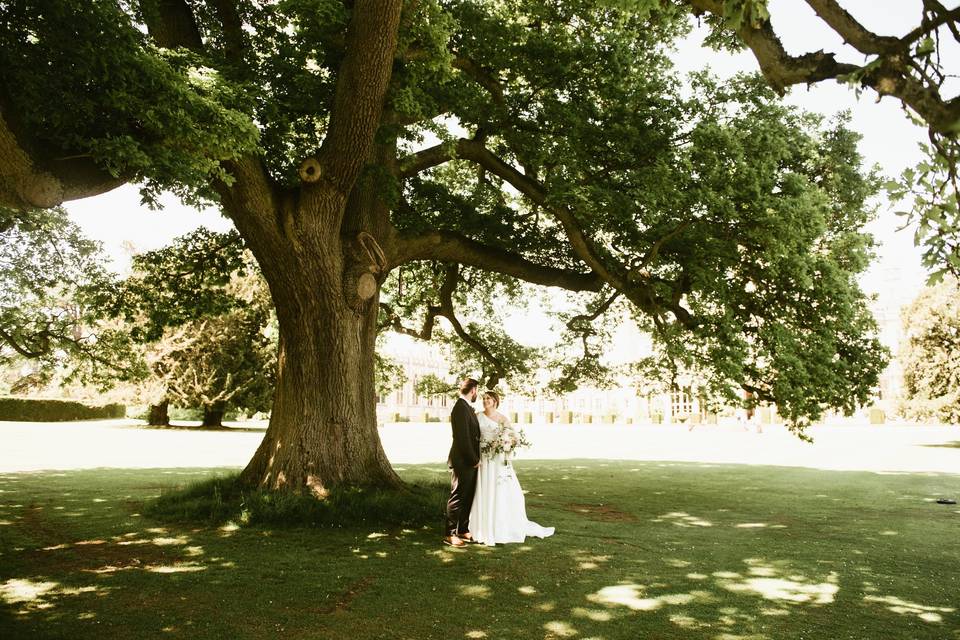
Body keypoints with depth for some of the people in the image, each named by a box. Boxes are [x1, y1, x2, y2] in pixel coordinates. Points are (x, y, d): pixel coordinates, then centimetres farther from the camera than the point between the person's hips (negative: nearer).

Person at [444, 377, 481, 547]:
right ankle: (450, 535, 5)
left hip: (470, 462, 10)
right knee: (457, 498, -2)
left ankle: (463, 530, 26)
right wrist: (474, 460, -15)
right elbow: (463, 438, -21)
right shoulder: (460, 408, -18)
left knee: (468, 498, 16)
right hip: (462, 462, -10)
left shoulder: (467, 407, 14)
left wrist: (475, 459, 10)